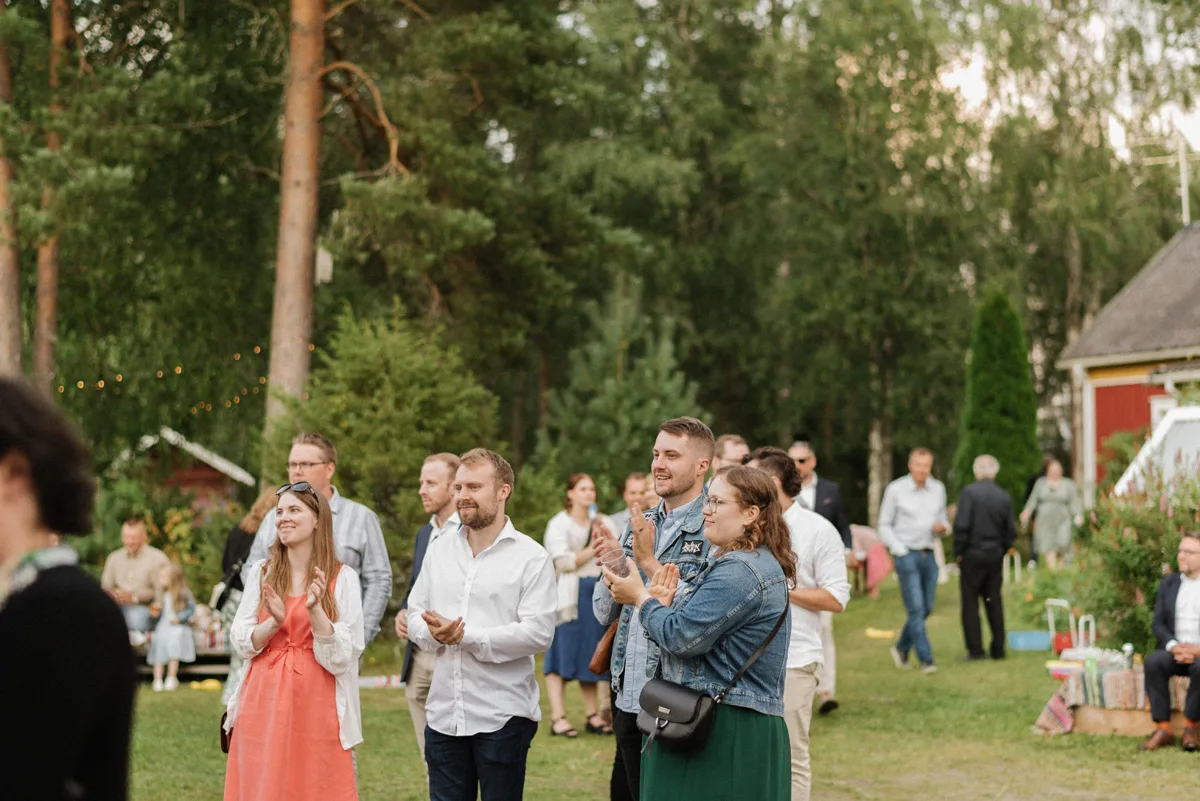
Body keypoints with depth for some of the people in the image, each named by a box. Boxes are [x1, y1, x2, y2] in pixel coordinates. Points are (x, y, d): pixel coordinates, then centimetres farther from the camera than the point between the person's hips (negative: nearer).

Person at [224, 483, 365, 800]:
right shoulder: (261, 572, 8)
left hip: (316, 707, -2)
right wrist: (275, 621, -13)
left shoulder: (342, 578, -1)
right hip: (264, 704, 2)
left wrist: (315, 610, -18)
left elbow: (342, 657, -6)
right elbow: (242, 644, 4)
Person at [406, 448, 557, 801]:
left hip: (503, 718, -4)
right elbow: (415, 615, 13)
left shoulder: (531, 557, -6)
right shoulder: (439, 550, 12)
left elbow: (538, 633, -14)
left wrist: (466, 637, -17)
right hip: (444, 714, 5)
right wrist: (434, 633, -11)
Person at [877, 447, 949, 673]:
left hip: (929, 555, 5)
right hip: (906, 555, -5)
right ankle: (926, 659, -6)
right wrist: (901, 552, -9)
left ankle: (901, 648, 28)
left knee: (927, 608, 8)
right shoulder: (895, 489, -3)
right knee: (916, 609, -9)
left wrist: (943, 527, -7)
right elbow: (884, 526, 1)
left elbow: (943, 519, 17)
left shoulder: (938, 489, 9)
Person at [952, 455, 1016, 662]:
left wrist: (958, 552, -5)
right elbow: (1011, 532, 5)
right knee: (994, 602, 12)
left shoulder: (969, 492, -10)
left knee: (970, 603, 2)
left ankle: (975, 650, 0)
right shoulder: (1004, 497, 3)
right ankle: (998, 649, 13)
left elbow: (961, 526, -15)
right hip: (995, 556, 4)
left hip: (973, 554, -4)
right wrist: (1001, 551, 16)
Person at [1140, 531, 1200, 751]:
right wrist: (1173, 646, -12)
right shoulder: (1168, 583, 14)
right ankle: (1163, 729, -26)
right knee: (1153, 662, -30)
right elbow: (1158, 624, 8)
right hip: (1174, 650, 3)